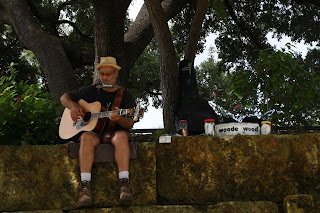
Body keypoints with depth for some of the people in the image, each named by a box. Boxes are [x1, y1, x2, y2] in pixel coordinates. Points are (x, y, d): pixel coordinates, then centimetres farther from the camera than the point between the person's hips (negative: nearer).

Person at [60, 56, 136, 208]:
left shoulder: (125, 96, 7)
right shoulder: (91, 91, 13)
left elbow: (130, 124, -4)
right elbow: (64, 97, 19)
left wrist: (119, 119, -28)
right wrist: (73, 106, -5)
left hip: (115, 132, -1)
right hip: (93, 131, 1)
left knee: (121, 136, -37)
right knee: (87, 138, -35)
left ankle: (124, 185, -44)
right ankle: (85, 187, -42)